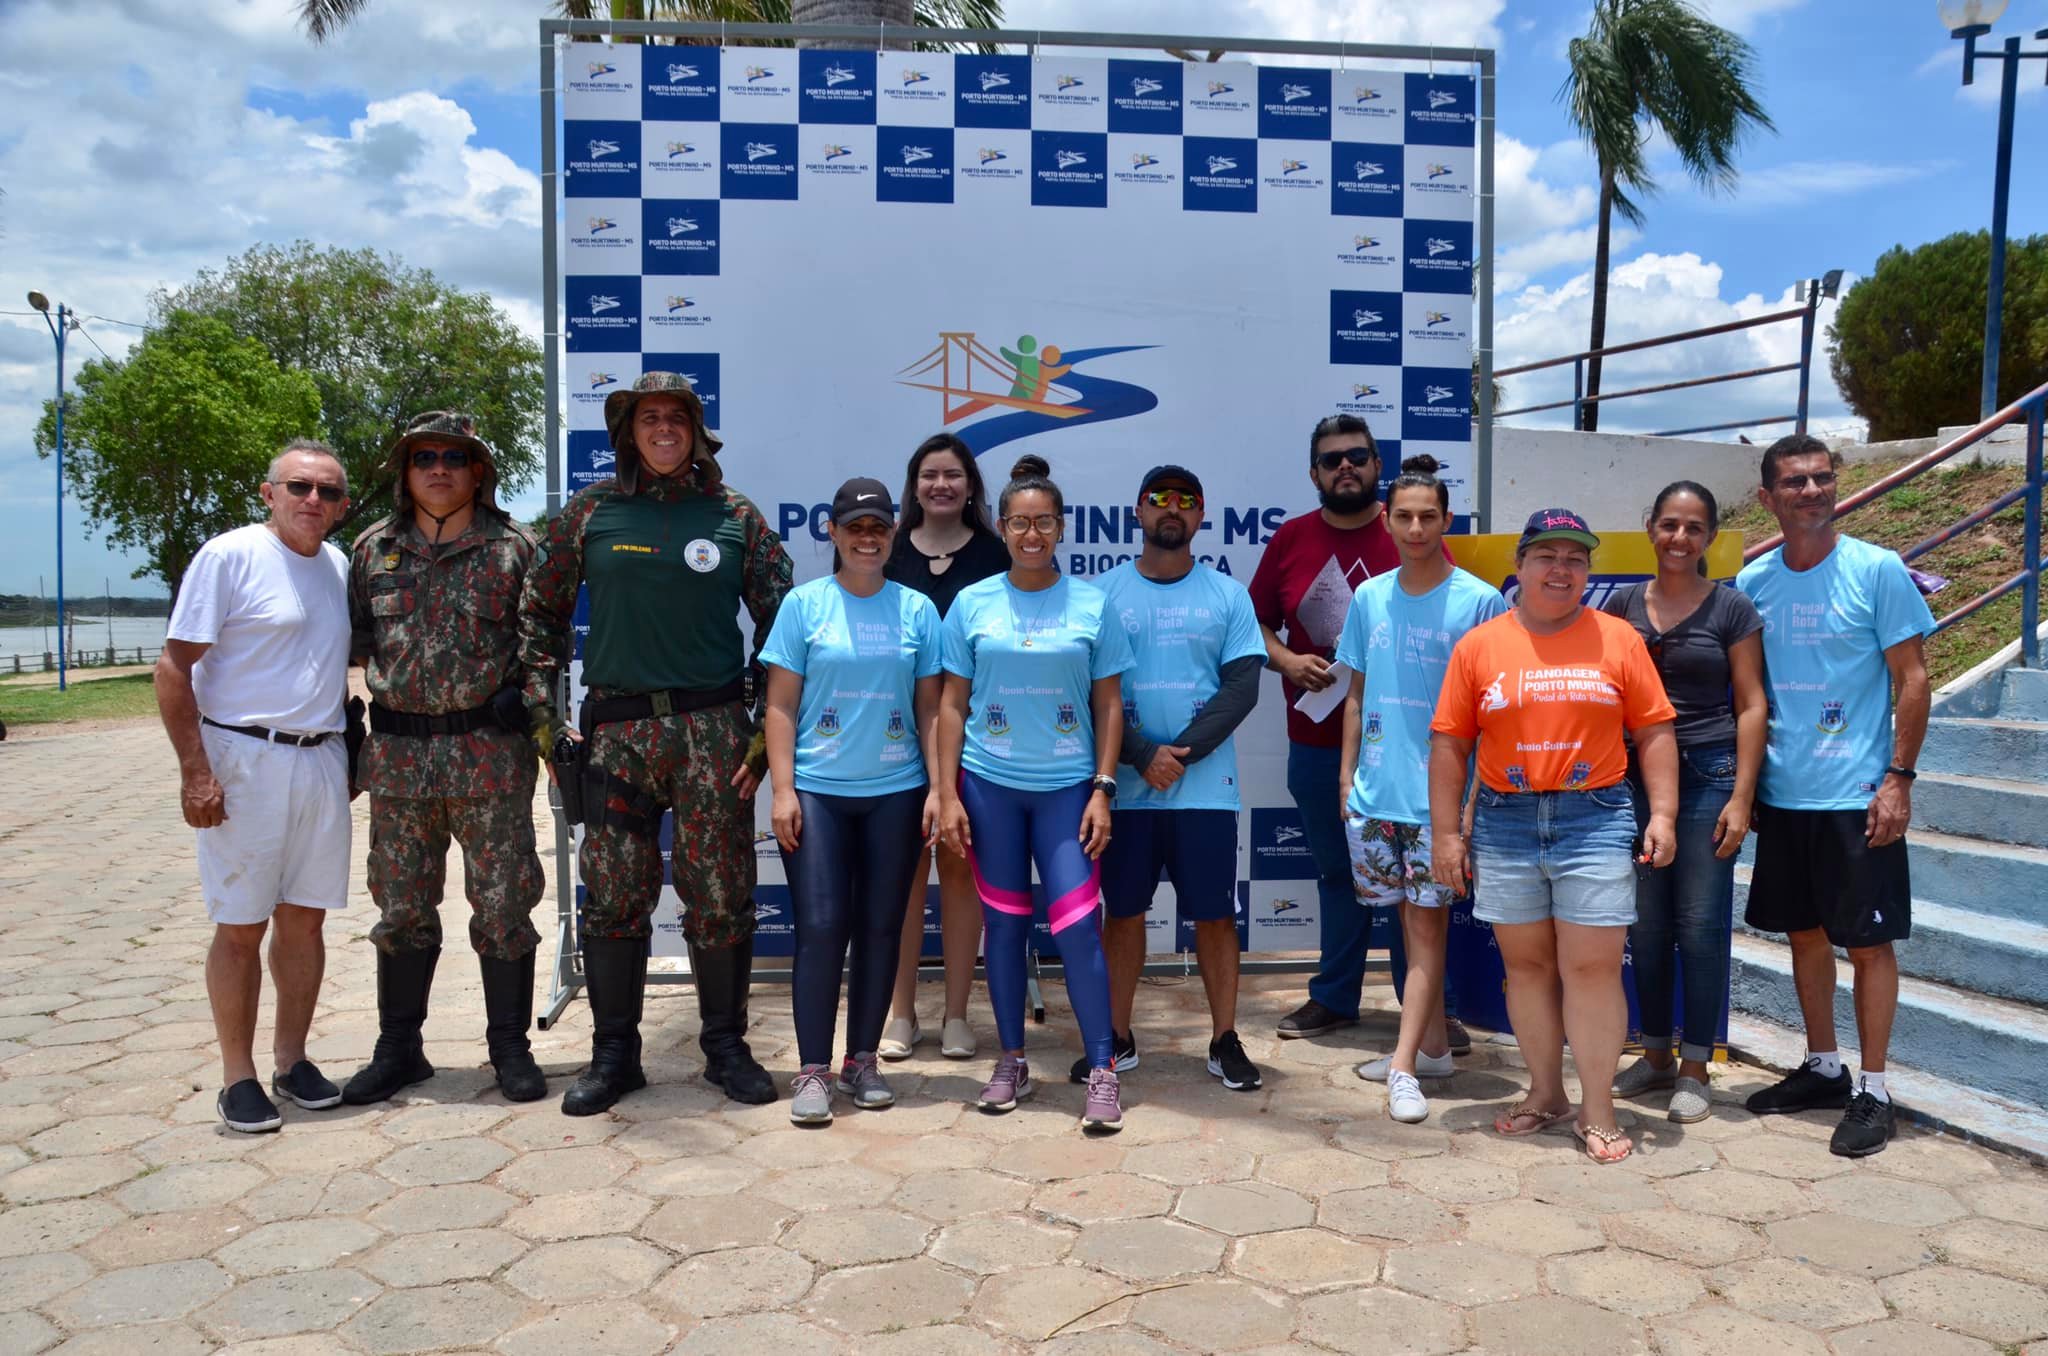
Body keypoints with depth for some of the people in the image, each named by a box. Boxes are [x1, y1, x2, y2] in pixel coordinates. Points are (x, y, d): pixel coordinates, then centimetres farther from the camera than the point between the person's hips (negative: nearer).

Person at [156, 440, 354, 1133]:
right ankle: (238, 1076, 12)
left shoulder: (340, 567, 10)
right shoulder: (230, 555, -8)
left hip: (321, 759, 6)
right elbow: (173, 667, -10)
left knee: (305, 918, 10)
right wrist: (195, 770, -16)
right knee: (241, 926, 1)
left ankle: (291, 1059, 22)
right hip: (244, 759, -5)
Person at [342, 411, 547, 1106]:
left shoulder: (512, 547, 2)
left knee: (503, 905, 2)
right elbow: (355, 641, 17)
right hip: (398, 754, 3)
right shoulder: (373, 548, 10)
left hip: (491, 754, -3)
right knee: (402, 907, 11)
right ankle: (398, 1049, 25)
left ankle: (510, 1048, 16)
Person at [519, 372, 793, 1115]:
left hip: (712, 727, -1)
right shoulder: (590, 511, 6)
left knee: (721, 895, 3)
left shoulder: (736, 516, 5)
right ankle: (613, 1053, 19)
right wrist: (544, 717, 3)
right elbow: (540, 613, 11)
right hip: (615, 728, 1)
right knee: (613, 898, 5)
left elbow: (780, 621, 7)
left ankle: (726, 1045, 19)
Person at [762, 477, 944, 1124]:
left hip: (896, 792, 2)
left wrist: (938, 786, 0)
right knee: (820, 928, -5)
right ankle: (812, 1070, 6)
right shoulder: (804, 603, 2)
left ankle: (862, 1060, 20)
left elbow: (930, 708, 7)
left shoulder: (916, 610, 6)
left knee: (880, 928, 7)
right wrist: (783, 790, -7)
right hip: (817, 791, -2)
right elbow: (781, 706, 0)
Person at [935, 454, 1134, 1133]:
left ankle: (1102, 1071, 5)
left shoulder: (1092, 604, 1)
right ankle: (1012, 1062, 23)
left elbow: (1109, 706, 3)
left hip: (1067, 785, -1)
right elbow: (953, 706, 4)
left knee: (1077, 924, -6)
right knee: (1004, 922, 9)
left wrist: (1102, 790, -5)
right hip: (990, 784, 1)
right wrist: (947, 794, -1)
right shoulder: (973, 604, 2)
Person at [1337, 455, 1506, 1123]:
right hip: (1375, 791, 5)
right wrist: (1347, 775, 10)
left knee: (1428, 922, -2)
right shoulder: (1368, 598, 8)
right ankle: (1432, 1044, 26)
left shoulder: (1480, 602, -5)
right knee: (1409, 918, 13)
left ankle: (1404, 1068, -1)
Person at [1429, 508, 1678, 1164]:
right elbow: (1450, 744, 3)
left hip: (1594, 821, -1)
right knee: (1526, 964, 10)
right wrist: (1446, 832, 0)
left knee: (1592, 968, -1)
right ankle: (1545, 1093, 25)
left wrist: (1662, 814, -3)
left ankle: (1597, 1112, 10)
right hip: (1505, 823, 1)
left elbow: (1654, 732, 5)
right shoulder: (1479, 645, 4)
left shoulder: (1617, 638, 4)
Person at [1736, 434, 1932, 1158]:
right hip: (1781, 794, 5)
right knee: (1804, 933, 14)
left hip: (1858, 796, -4)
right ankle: (1823, 1070, 30)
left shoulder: (1878, 570, -7)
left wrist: (1898, 779, -13)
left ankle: (1872, 1092, 14)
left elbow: (1912, 679, -6)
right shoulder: (1752, 582, 4)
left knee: (1868, 941, 3)